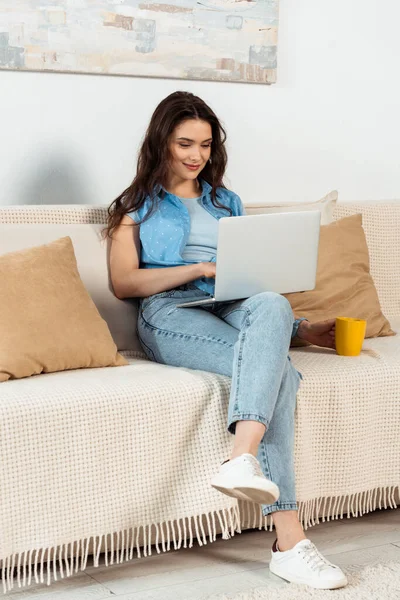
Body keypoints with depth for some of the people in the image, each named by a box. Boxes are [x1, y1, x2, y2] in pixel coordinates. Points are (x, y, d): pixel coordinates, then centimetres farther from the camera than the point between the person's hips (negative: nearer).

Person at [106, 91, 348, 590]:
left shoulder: (226, 203, 30)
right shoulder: (138, 206, 18)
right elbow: (123, 282, 3)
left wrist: (302, 328, 11)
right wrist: (202, 269, -7)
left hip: (232, 310, 4)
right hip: (170, 315, -3)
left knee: (271, 305, -37)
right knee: (278, 371, -34)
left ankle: (243, 458, -52)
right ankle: (288, 538, -45)